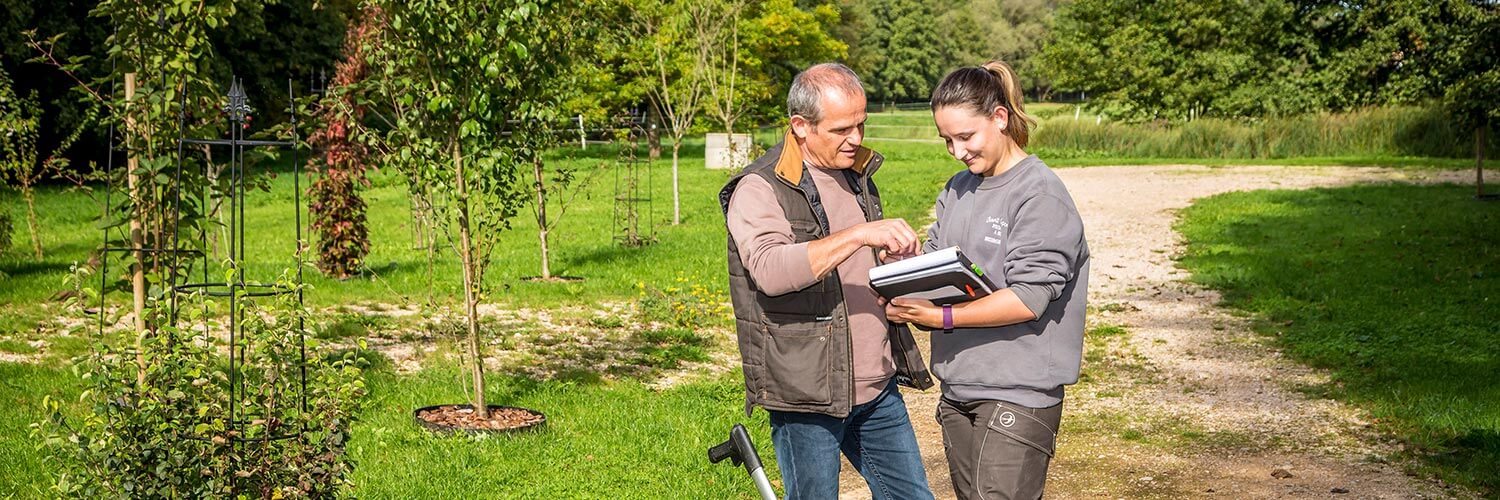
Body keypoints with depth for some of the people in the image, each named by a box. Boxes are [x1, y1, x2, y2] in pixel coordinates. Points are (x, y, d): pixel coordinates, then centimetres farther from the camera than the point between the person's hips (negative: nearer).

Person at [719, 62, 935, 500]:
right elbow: (771, 271, -31)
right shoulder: (759, 190, -11)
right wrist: (859, 234, -35)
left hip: (877, 388, 7)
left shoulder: (857, 175, 14)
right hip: (807, 396, -7)